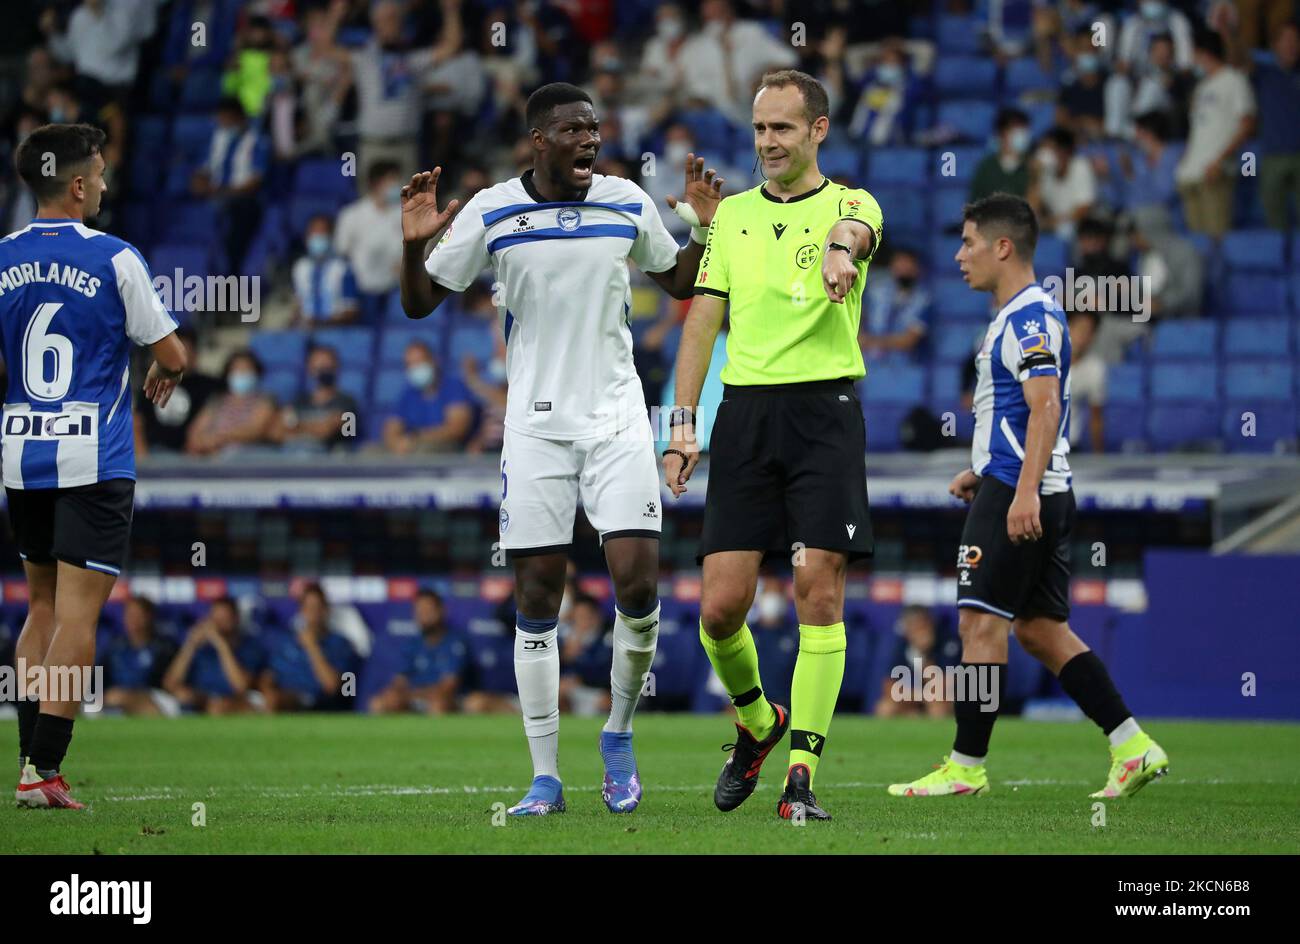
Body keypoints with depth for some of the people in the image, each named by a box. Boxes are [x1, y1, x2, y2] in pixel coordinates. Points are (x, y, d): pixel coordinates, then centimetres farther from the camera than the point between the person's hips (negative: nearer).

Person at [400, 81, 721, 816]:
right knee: (537, 593, -1)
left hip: (617, 415, 1)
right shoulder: (490, 212, -3)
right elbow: (421, 303, 2)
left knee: (638, 578, -12)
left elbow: (677, 282, 18)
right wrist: (413, 245, -16)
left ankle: (620, 735, 12)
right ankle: (545, 777, 6)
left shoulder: (629, 204, 2)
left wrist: (704, 230, 0)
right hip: (535, 420, -1)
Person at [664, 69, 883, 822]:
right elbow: (704, 321, 14)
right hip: (746, 412, 3)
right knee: (721, 603, -3)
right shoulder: (732, 215, 15)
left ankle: (802, 772, -5)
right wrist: (684, 426, 4)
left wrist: (840, 250, -48)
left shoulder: (849, 203, 3)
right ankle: (757, 720, 26)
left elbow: (854, 227, -23)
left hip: (825, 408, -3)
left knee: (820, 591, -9)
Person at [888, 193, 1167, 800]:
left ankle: (965, 768, -4)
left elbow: (1045, 407, -23)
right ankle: (1134, 748, 6)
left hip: (1016, 494, -11)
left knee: (980, 621, -7)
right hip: (1037, 495, 11)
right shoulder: (1016, 317, 20)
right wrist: (981, 471, 24)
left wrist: (1024, 490, -29)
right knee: (1039, 628, 10)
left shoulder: (1030, 317, -13)